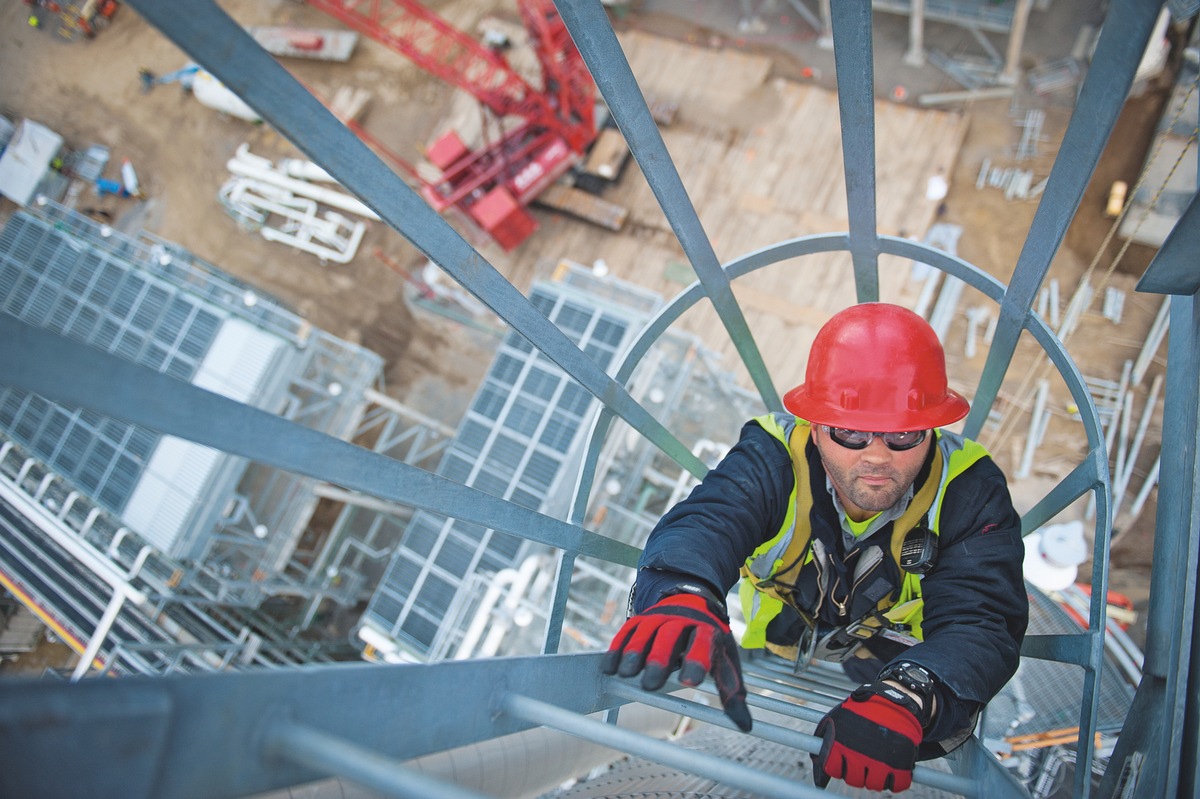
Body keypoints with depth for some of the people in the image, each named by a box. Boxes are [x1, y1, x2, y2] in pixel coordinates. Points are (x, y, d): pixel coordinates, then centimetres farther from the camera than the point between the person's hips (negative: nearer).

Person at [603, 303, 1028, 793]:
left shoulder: (971, 491, -20)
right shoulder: (771, 461, -23)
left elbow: (980, 622, -30)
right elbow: (703, 524, -42)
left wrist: (904, 699, -53)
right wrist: (683, 598, -68)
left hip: (901, 676, 0)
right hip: (770, 675, 0)